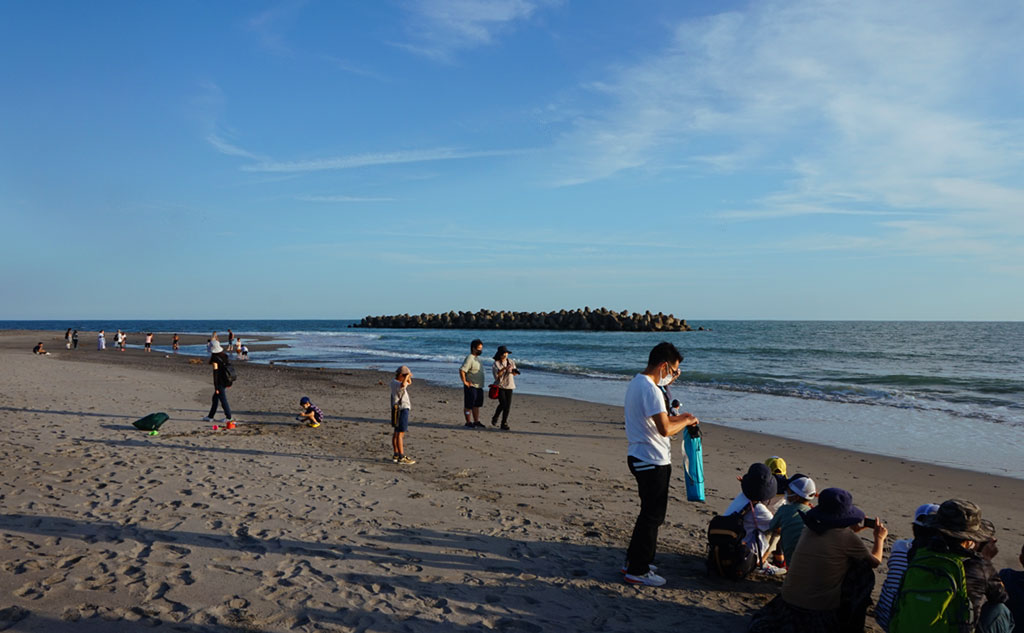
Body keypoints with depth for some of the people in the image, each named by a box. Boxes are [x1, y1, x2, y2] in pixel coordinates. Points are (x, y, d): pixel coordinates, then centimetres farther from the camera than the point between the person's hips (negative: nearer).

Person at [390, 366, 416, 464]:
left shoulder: (395, 382, 12)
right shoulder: (395, 383, -18)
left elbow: (409, 382, 27)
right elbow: (403, 384, -43)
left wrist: (408, 376, 6)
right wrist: (407, 375, -26)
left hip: (402, 409, 10)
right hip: (401, 410, -10)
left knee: (396, 433, 13)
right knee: (400, 434, -10)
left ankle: (395, 455, 19)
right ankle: (402, 457, -10)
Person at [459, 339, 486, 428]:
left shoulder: (477, 358, 14)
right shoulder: (469, 358, -17)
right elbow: (462, 370, -26)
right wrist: (465, 382, -21)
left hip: (479, 386, 9)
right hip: (471, 386, -9)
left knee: (477, 405, 15)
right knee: (469, 405, 0)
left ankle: (476, 421, 24)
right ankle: (468, 422, 8)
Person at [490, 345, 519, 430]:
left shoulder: (511, 362, 7)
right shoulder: (496, 363, -4)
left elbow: (514, 374, 6)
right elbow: (497, 375, -15)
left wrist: (514, 371, -17)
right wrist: (504, 368, -26)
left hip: (509, 386, 4)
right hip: (500, 386, -4)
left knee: (508, 405, -3)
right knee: (503, 403, -16)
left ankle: (504, 423, 5)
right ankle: (495, 418, 9)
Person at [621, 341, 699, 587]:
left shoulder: (635, 383, 11)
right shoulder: (650, 390, -22)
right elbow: (665, 430, -26)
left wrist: (676, 418, 16)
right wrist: (686, 421, -10)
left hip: (638, 457, 10)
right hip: (652, 462, -10)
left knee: (649, 513, 21)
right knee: (652, 516, 1)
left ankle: (633, 561, 30)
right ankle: (637, 571, 10)